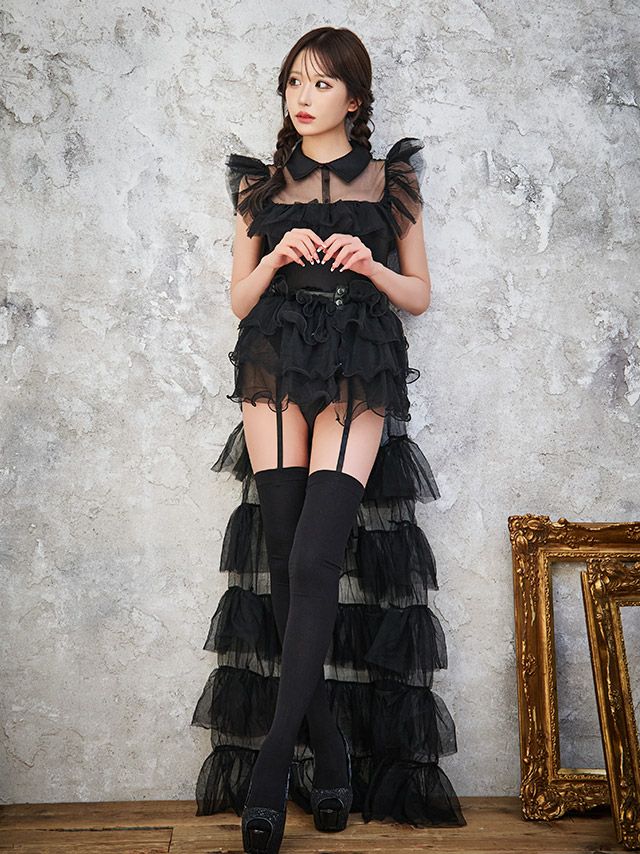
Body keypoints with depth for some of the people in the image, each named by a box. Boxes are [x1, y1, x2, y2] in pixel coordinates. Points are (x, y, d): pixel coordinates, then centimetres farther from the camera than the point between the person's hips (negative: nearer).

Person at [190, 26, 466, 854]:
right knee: (283, 558, -6)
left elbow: (418, 295, 13)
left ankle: (271, 765, -13)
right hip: (276, 367, 2)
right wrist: (278, 257, -4)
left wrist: (369, 264, -6)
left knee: (316, 556, -17)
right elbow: (240, 299, 15)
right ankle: (330, 755, 4)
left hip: (359, 373, -2)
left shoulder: (389, 179, 13)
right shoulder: (261, 185, 17)